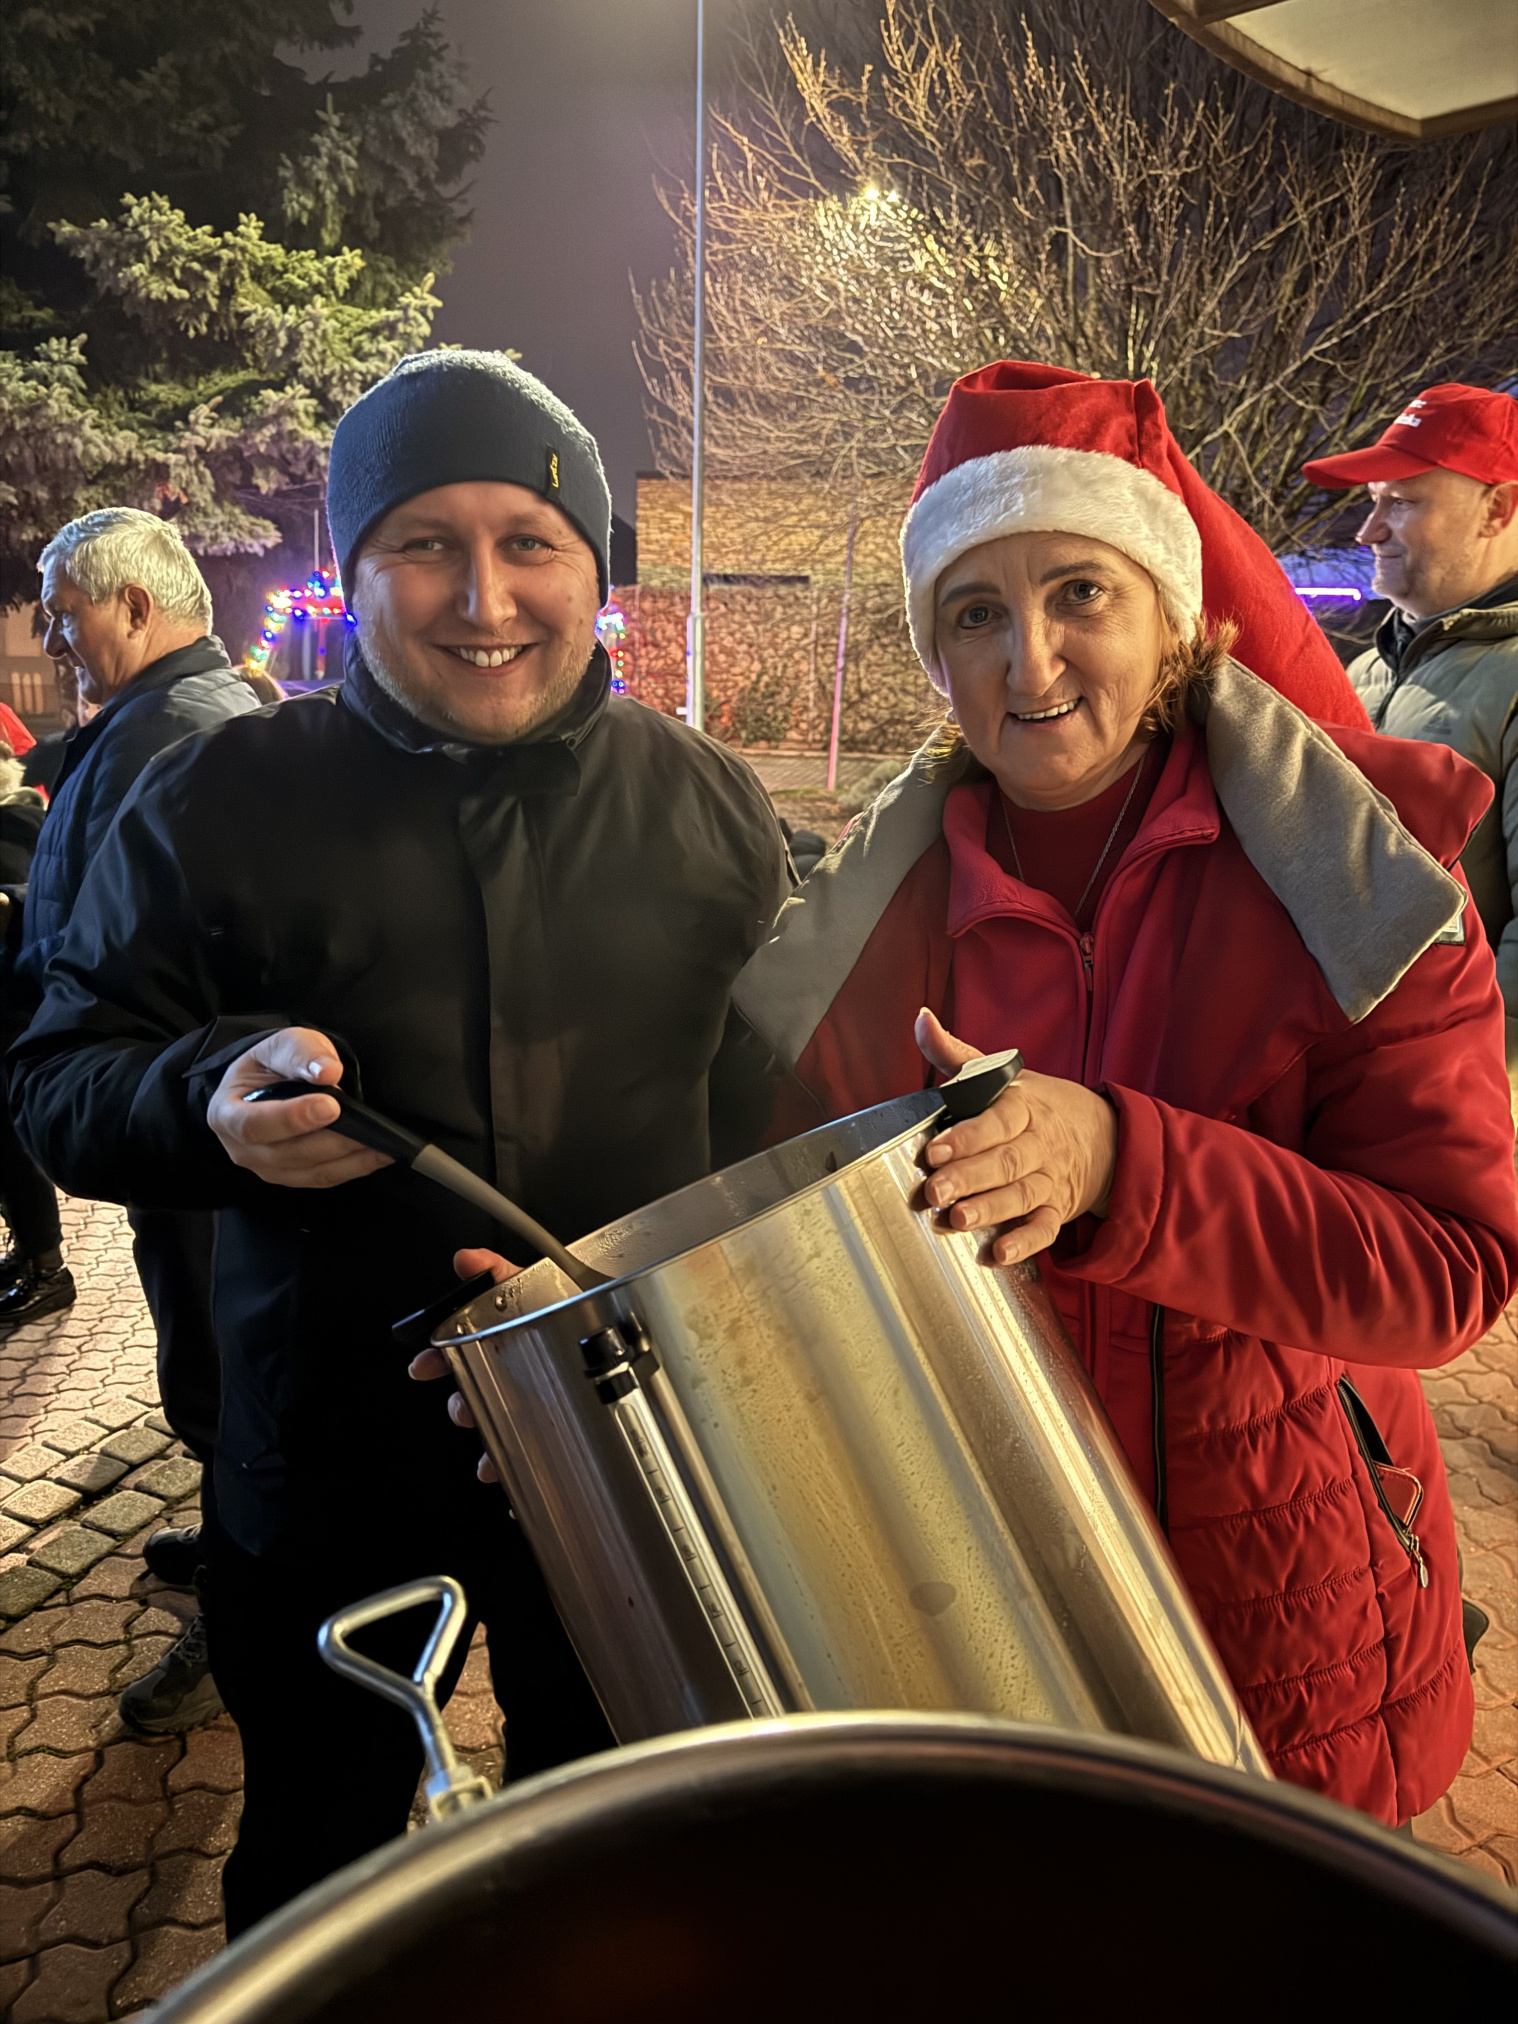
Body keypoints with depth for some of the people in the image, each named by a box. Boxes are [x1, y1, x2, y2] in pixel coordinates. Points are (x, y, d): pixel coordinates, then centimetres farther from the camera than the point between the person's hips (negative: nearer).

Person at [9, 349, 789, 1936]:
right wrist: (211, 1102, -26)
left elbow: (768, 1088, 6)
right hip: (323, 1460, -1)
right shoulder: (217, 804, -7)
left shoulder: (709, 807, -2)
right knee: (314, 1867, 23)